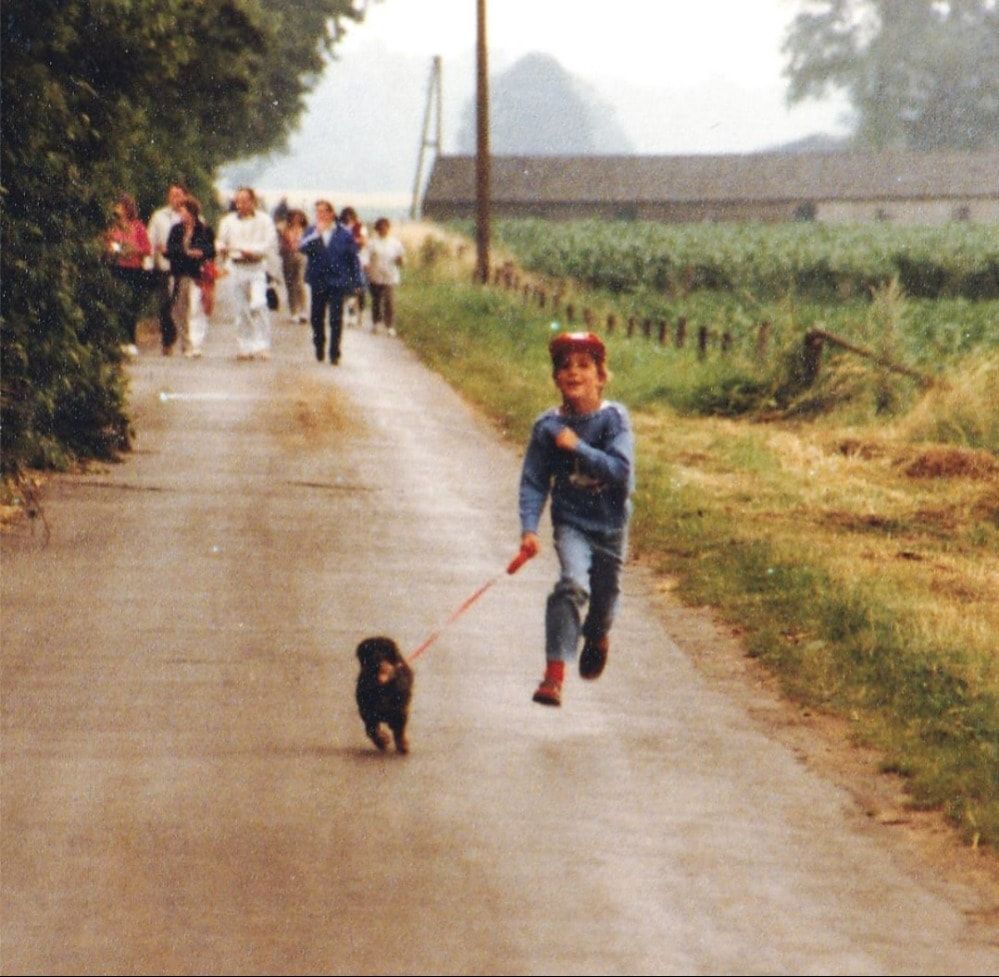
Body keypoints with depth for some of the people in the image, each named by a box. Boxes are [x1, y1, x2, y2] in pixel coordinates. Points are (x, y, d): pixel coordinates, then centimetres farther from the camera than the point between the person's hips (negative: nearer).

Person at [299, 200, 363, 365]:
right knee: (317, 317, 9)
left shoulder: (344, 234, -1)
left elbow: (354, 258, 3)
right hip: (318, 281, 3)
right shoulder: (311, 231, 4)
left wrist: (356, 282, 1)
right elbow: (302, 248, -13)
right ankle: (319, 347, 28)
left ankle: (334, 353, -1)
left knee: (336, 319, -6)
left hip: (338, 282, -2)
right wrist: (316, 234, -25)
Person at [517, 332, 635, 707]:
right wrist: (529, 529, -17)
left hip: (611, 524, 1)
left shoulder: (613, 418, -13)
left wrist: (577, 447, -26)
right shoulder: (547, 426, -9)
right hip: (571, 521, -1)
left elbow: (621, 470, -23)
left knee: (604, 595, 17)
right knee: (572, 584, -25)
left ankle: (597, 638, 54)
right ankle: (554, 673, -28)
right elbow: (533, 482, -7)